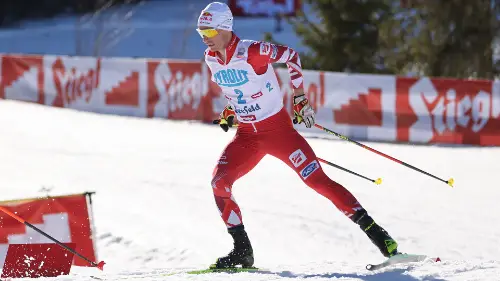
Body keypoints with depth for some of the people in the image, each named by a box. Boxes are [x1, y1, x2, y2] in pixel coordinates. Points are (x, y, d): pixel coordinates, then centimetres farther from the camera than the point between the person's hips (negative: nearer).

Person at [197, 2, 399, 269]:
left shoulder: (251, 52, -21)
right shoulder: (211, 59, -2)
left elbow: (291, 55, -7)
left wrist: (300, 97, -7)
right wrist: (229, 112, 10)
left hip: (278, 129, -6)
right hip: (246, 136, 6)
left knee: (319, 181, -10)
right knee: (219, 183, -13)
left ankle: (375, 233, -5)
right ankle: (242, 251, -1)